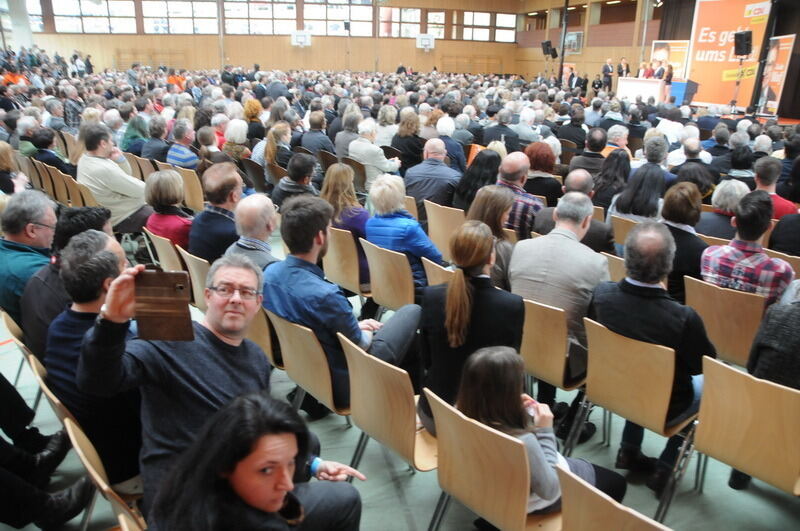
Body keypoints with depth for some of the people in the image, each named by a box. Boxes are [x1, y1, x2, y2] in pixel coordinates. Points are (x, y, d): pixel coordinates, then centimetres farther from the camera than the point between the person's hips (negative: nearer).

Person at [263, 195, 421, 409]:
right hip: (344, 385, -7)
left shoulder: (270, 273, -10)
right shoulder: (325, 295, -34)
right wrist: (366, 333, 4)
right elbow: (361, 347, -18)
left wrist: (354, 326, 7)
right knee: (412, 311, 6)